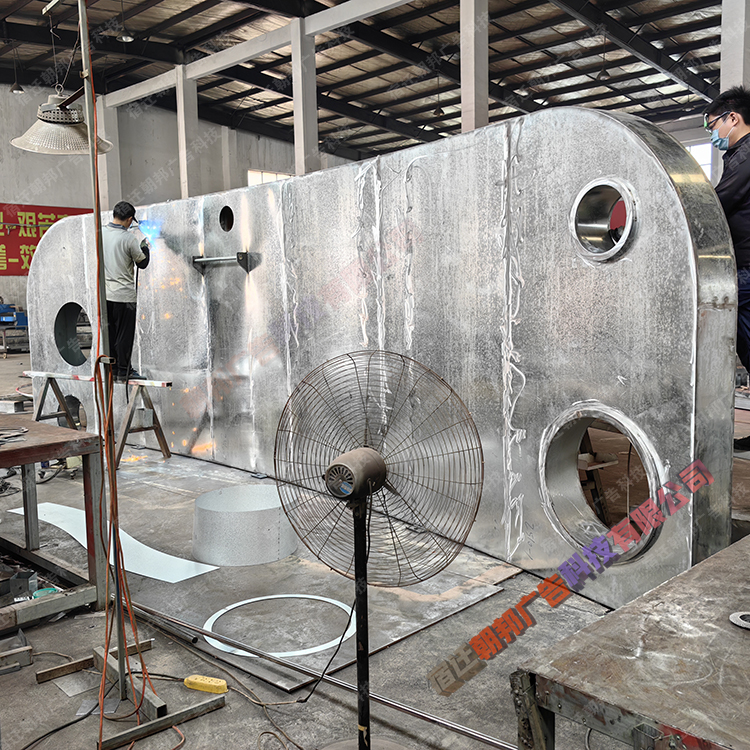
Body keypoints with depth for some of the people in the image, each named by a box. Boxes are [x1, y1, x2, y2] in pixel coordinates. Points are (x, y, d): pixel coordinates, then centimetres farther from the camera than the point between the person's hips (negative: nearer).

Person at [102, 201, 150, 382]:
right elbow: (143, 263, -3)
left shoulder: (100, 233, 2)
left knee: (110, 333, 12)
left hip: (105, 293, 6)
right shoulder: (129, 239, -14)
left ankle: (112, 368, 18)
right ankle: (123, 371, 5)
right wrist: (145, 247, 16)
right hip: (124, 295, -6)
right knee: (124, 334, 1)